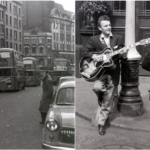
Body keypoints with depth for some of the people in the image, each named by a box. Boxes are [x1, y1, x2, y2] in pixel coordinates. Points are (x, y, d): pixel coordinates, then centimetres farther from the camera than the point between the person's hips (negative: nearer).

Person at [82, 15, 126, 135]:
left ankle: (101, 123, 21)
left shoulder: (118, 38, 8)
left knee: (107, 101, 2)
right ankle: (103, 100, 9)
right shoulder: (94, 39, 5)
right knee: (97, 87, -29)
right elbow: (85, 52, 4)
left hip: (113, 72, 1)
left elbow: (121, 55, 4)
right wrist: (93, 56, -15)